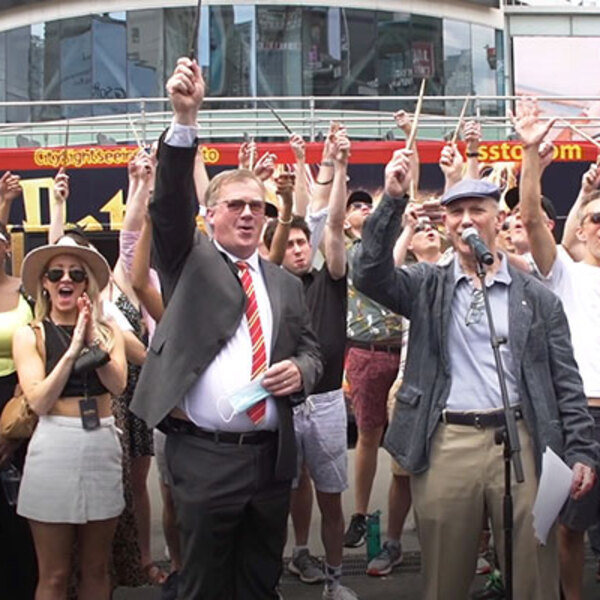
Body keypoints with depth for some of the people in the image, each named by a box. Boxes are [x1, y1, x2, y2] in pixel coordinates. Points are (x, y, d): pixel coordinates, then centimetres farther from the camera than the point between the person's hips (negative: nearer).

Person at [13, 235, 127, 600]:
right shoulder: (29, 335, 0)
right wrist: (72, 350, -16)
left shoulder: (108, 330, 6)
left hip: (103, 445, 2)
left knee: (97, 568, 14)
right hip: (54, 447, -2)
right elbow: (38, 402, -9)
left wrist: (94, 341, -17)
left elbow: (118, 385, -6)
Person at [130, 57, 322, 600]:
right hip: (204, 455, -3)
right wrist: (185, 118, -26)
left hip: (271, 457, 3)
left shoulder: (286, 284, 12)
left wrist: (300, 370, -8)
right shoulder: (188, 261, 3)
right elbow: (171, 202, -13)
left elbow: (311, 350, 17)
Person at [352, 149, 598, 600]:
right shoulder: (427, 287, 8)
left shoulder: (537, 297, 8)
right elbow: (370, 275, -9)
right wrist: (393, 200, -15)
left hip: (521, 443, 0)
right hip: (445, 446, 0)